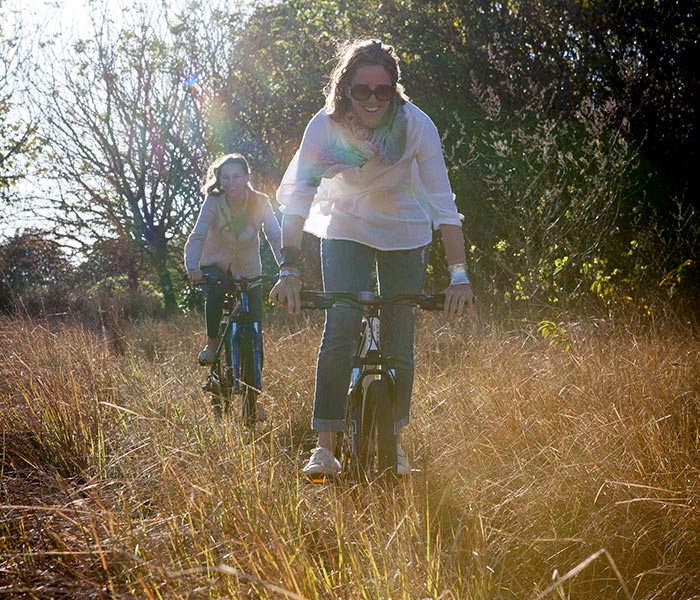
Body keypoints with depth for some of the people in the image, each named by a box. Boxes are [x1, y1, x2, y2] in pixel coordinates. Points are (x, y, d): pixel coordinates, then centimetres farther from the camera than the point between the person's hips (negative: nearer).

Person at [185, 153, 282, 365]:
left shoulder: (260, 202, -18)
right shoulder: (213, 202, -22)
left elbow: (275, 236, -26)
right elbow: (197, 236, -32)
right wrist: (192, 267, -50)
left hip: (247, 267, 1)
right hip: (215, 262, -1)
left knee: (254, 323, -7)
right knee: (215, 292, -33)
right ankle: (212, 343, -12)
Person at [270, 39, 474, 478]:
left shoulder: (416, 125, -26)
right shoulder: (326, 126, -24)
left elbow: (443, 202, -27)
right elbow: (298, 197, -26)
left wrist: (459, 274, -34)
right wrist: (289, 269, -35)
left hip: (405, 236, 0)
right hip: (346, 232, 0)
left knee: (399, 342, 0)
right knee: (339, 332, -13)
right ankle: (325, 445, -8)